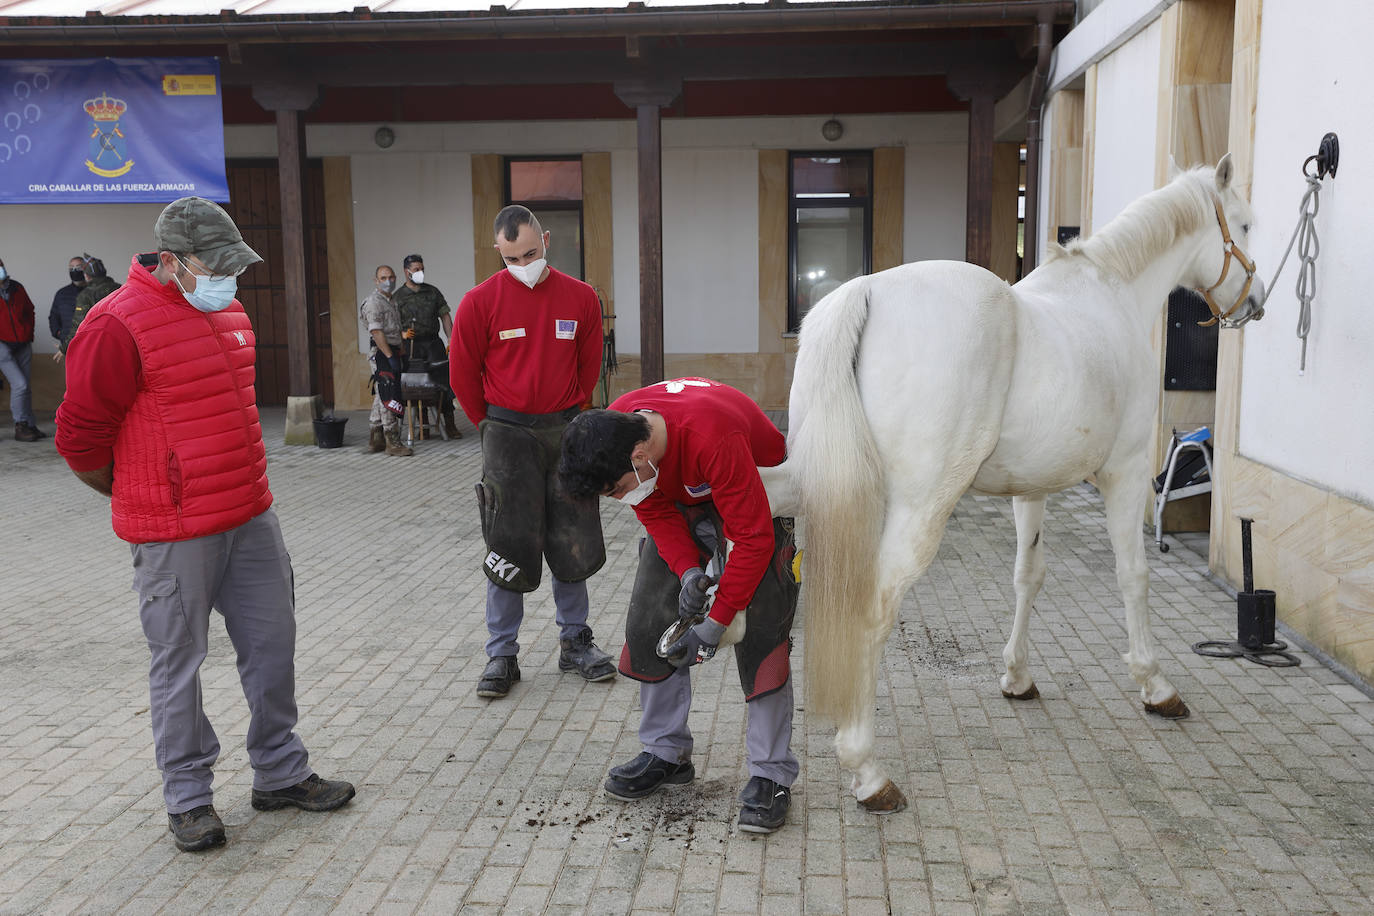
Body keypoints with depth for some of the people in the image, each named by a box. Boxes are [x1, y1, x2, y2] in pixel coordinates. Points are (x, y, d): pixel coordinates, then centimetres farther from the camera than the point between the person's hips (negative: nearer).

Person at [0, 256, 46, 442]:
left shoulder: (17, 288, 9)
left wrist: (29, 335, 14)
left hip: (22, 345, 5)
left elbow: (29, 311, 22)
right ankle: (21, 427, -5)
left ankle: (29, 426, 14)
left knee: (25, 387, 7)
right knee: (19, 384, -14)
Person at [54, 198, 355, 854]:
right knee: (178, 662, 6)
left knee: (272, 644, 13)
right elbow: (80, 437, -11)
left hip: (251, 517, 8)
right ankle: (188, 799, 22)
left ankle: (280, 774, 28)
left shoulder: (231, 315, 11)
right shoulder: (117, 326, -15)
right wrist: (146, 501, 2)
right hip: (173, 533, -7)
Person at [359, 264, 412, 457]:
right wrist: (390, 357, -22)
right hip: (381, 354, -10)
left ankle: (376, 440, 18)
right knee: (389, 398, -10)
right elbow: (377, 332, -18)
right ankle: (393, 442, -9)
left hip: (392, 352, 10)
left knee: (381, 397, 12)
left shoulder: (392, 301, 19)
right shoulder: (374, 302, -11)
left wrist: (399, 355, 20)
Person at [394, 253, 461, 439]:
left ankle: (449, 423, -3)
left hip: (433, 342, 2)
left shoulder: (433, 291, 13)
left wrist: (452, 340, 3)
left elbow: (445, 316, 12)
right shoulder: (398, 296, 6)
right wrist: (402, 333, -14)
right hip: (411, 346, -2)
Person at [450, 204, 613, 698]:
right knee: (510, 546, 1)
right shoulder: (480, 302, -6)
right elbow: (463, 375, 2)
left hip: (567, 432, 3)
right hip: (508, 435, -2)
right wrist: (495, 428, 9)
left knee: (575, 542, 8)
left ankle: (574, 642, 24)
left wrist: (568, 416, 14)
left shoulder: (581, 298, 1)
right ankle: (501, 654, 13)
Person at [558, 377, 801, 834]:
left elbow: (753, 537, -34)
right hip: (684, 499, 6)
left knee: (760, 632, -16)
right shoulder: (611, 434, -22)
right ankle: (666, 753, 14)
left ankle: (771, 776, -4)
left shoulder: (712, 436, -43)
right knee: (649, 621, -1)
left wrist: (716, 622, -30)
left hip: (760, 492, -6)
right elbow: (656, 511, -9)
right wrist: (688, 571, -26)